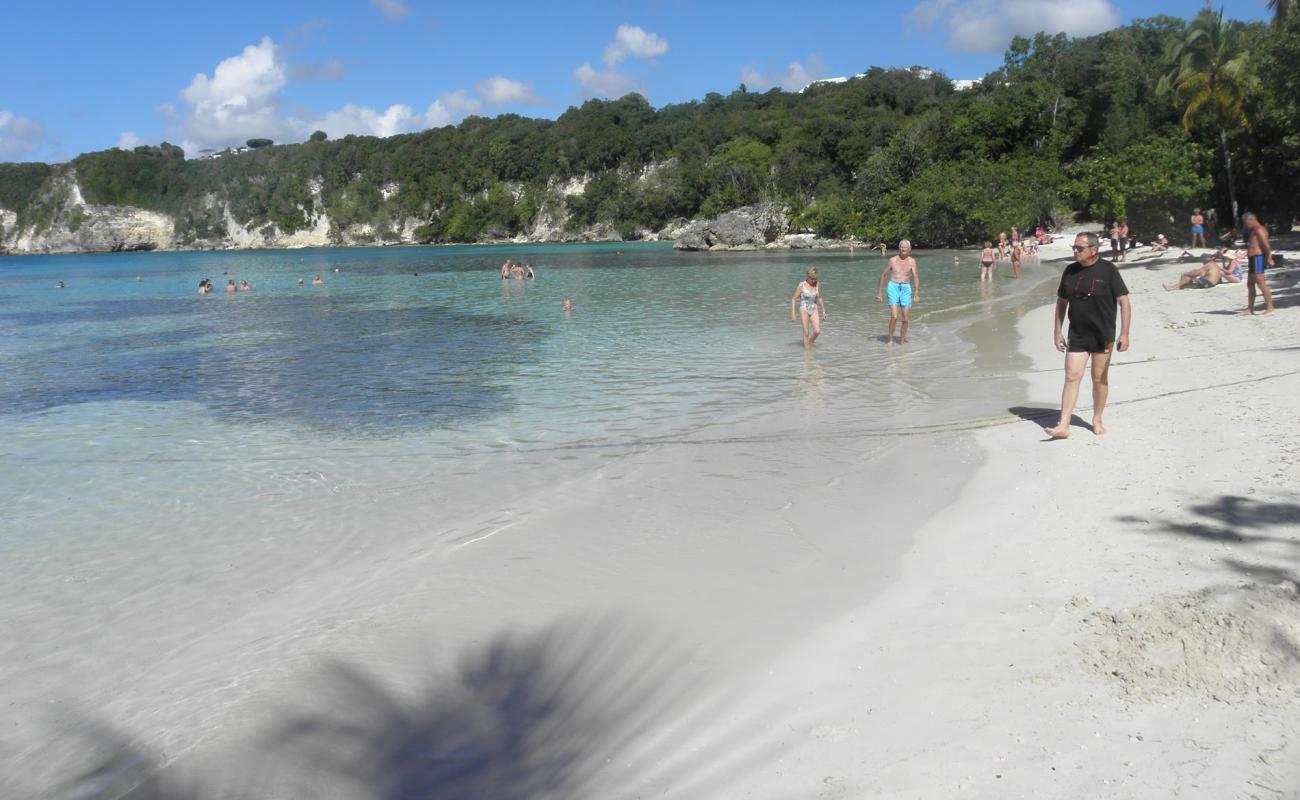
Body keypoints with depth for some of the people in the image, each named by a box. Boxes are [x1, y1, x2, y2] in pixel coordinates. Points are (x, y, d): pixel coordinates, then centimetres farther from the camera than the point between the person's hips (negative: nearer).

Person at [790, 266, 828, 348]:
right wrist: (793, 313, -13)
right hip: (804, 310, -3)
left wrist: (823, 311, 16)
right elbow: (794, 299, -8)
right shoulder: (802, 285, -12)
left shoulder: (818, 284, -1)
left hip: (814, 310, 3)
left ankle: (810, 343, 18)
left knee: (817, 331, -9)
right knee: (806, 333, -3)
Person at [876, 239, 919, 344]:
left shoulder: (912, 261, 2)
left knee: (905, 319, 4)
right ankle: (890, 340, -1)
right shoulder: (892, 260, 0)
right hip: (893, 288, -2)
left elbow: (916, 277, -5)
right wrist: (879, 292, 6)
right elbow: (883, 275, 7)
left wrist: (917, 294, -16)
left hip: (906, 289, 2)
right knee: (894, 317, -16)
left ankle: (901, 341, 20)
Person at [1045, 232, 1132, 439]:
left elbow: (1124, 302, -8)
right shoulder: (1070, 271, 4)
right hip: (1077, 336, 3)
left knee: (1099, 379, 8)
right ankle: (1063, 426, -9)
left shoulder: (1107, 270, -8)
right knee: (1072, 377, -5)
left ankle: (1097, 421, 23)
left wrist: (1124, 333, -14)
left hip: (1103, 336, -3)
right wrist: (1058, 332, 8)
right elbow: (1061, 302, 12)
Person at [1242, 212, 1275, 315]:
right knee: (1250, 284, 13)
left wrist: (1268, 258, -17)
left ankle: (1270, 308, -12)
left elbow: (1266, 245, -20)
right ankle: (1250, 308, 19)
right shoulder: (1253, 230, 19)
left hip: (1258, 258, -11)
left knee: (1261, 284, -12)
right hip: (1253, 259, 11)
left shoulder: (1259, 230, -12)